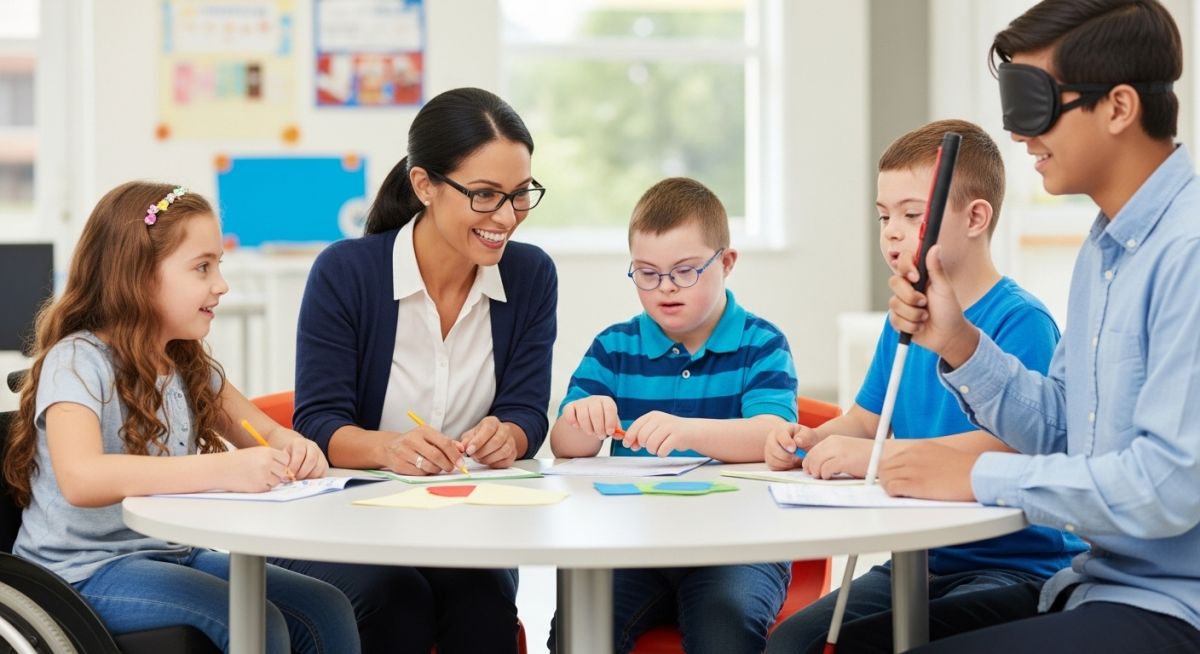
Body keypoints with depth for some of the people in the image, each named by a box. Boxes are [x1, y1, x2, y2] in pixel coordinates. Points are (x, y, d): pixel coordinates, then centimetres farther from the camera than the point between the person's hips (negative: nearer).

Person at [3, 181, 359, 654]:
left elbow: (266, 433, 16)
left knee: (326, 611, -11)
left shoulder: (190, 365, 10)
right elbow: (81, 479, -32)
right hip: (84, 570, -7)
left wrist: (294, 450, -11)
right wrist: (223, 470, -41)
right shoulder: (77, 361, -15)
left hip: (172, 555, 7)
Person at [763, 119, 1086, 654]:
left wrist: (875, 455, -32)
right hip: (922, 563, 7)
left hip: (1017, 564, -7)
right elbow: (864, 419, 23)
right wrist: (811, 441, 0)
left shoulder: (1021, 322, -12)